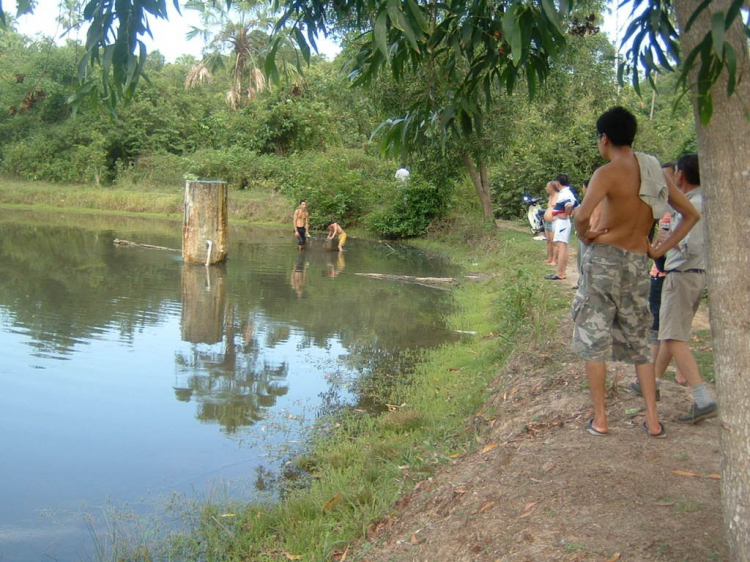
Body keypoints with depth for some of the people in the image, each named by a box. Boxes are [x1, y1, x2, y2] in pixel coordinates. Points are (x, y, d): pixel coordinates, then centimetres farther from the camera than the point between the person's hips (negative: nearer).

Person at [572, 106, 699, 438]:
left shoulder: (608, 173, -12)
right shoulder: (655, 172, 8)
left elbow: (582, 214, -29)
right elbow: (691, 215, 14)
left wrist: (584, 235, -8)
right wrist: (660, 249, 10)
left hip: (604, 258, -6)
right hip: (639, 264, 6)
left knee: (594, 341, 5)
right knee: (638, 342, 15)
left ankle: (599, 420, 9)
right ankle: (653, 420, 14)